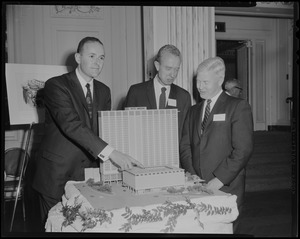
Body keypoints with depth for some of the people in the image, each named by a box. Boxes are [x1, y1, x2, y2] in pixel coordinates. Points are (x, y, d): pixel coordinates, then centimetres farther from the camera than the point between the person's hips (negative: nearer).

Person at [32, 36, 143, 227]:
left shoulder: (104, 91, 10)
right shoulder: (56, 85, -10)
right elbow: (71, 124, -24)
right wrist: (110, 152, -32)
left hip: (88, 173, 5)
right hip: (56, 174, -5)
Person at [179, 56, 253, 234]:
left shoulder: (238, 107, -2)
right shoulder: (194, 111, 17)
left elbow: (243, 149, -10)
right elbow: (185, 146, 11)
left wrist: (219, 180, -14)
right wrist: (192, 177, -3)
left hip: (227, 188, -4)